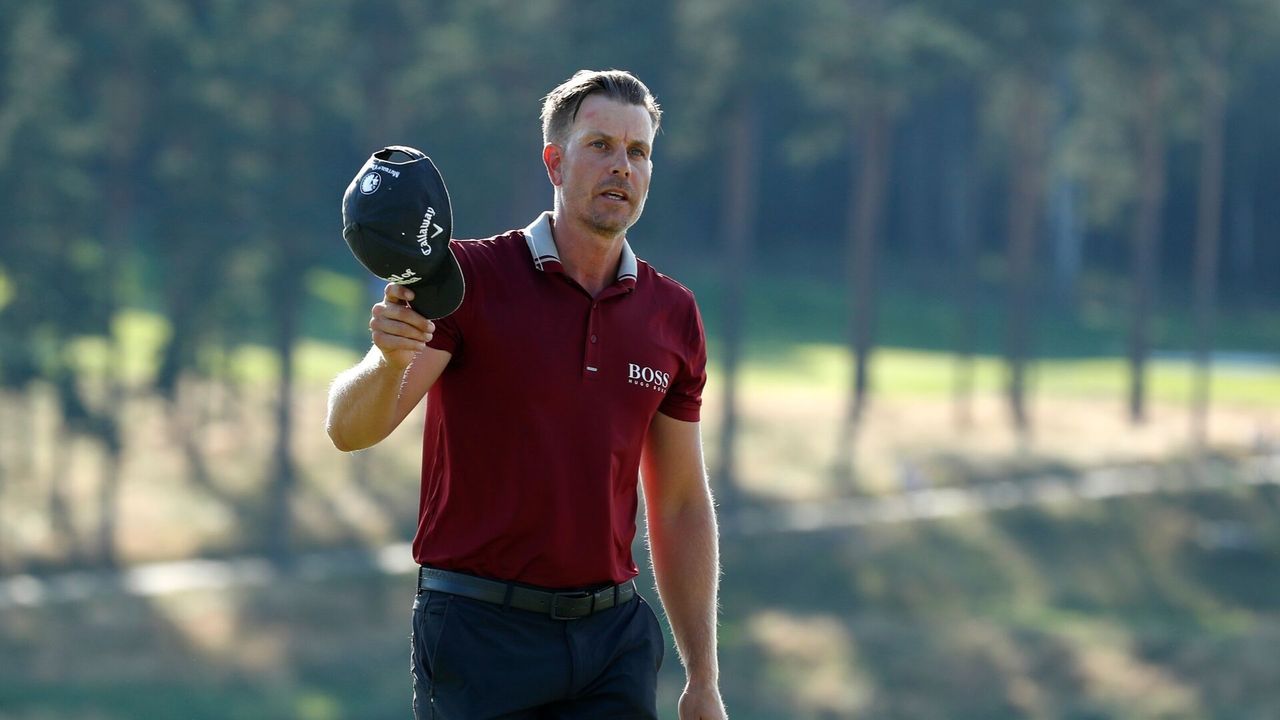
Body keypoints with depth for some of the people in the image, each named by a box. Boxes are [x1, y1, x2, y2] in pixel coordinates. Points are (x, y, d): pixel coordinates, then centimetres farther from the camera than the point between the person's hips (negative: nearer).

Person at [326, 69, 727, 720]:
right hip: (480, 631, -4)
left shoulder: (673, 315, 7)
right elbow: (351, 429, -14)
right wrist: (389, 361, -37)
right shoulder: (470, 278, -5)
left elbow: (682, 505, 13)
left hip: (614, 640, 4)